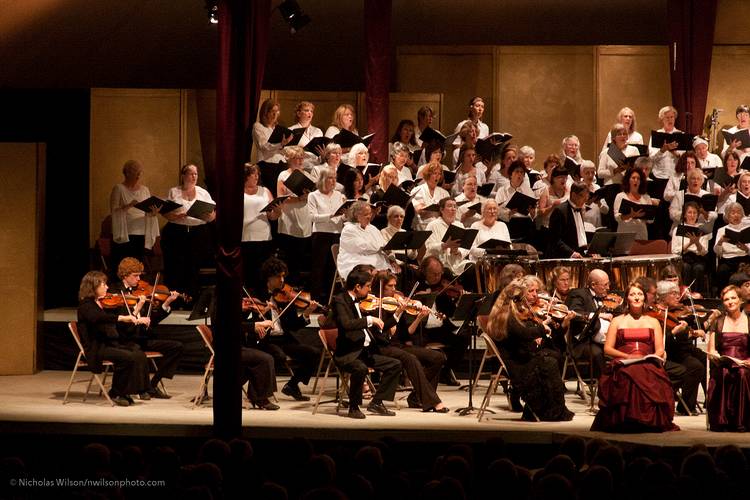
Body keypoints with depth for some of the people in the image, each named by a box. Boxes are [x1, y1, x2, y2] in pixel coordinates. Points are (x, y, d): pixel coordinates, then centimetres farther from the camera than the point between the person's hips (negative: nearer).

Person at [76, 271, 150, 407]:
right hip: (96, 348, -8)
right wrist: (122, 318, -38)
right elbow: (97, 317, -31)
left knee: (138, 353, -15)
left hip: (111, 343, 8)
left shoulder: (104, 304, 18)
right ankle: (115, 394, -9)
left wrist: (138, 319, 11)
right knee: (128, 357, -27)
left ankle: (124, 393, -7)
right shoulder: (86, 305, -8)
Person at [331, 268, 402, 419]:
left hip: (366, 351, 9)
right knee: (360, 368, -37)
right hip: (347, 354, -9)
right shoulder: (340, 300, -10)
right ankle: (354, 408, -17)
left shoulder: (360, 302, 16)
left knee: (395, 364, 1)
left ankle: (377, 402, 4)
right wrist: (369, 319, -26)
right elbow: (346, 324, -28)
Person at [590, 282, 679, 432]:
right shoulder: (618, 321, 19)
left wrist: (650, 357, -10)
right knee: (629, 377, -41)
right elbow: (607, 349, 10)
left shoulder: (653, 322, 23)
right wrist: (627, 356, -8)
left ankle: (651, 421, -28)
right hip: (623, 364, -1)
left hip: (649, 364, 1)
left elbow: (660, 350, 14)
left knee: (650, 378, -39)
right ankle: (627, 421, -31)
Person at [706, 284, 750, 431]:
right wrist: (715, 356, -11)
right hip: (722, 365, 1)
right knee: (722, 375, -36)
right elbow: (711, 350, 13)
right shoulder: (718, 322, 17)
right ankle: (720, 421, -31)